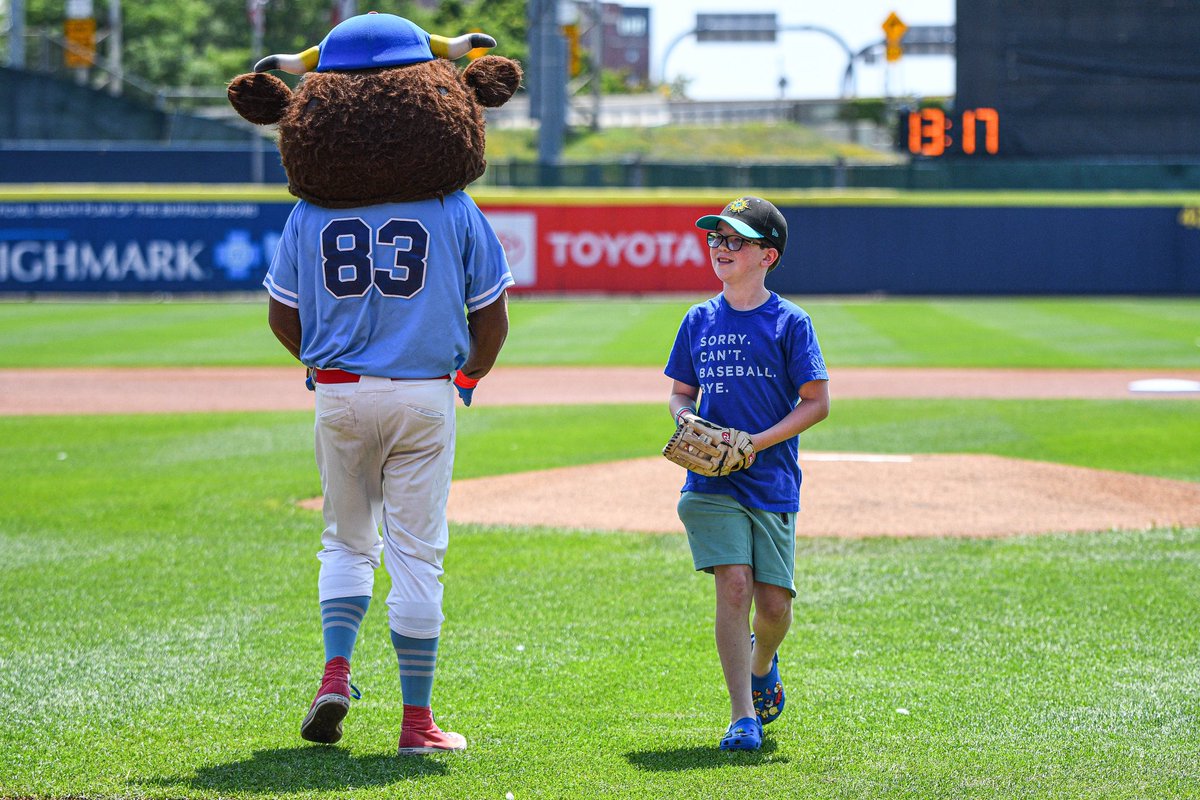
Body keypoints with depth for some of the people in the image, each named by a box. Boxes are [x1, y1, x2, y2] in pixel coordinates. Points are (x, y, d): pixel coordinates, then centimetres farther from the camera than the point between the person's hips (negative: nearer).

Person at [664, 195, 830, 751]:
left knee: (774, 602, -1)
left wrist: (757, 441, -14)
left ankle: (761, 665, 35)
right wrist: (686, 419, -5)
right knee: (734, 584, -15)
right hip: (712, 484, 1)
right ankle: (743, 716, -11)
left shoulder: (789, 322, -2)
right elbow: (681, 392, 18)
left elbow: (817, 402, -3)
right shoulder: (699, 321, 8)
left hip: (771, 482, -1)